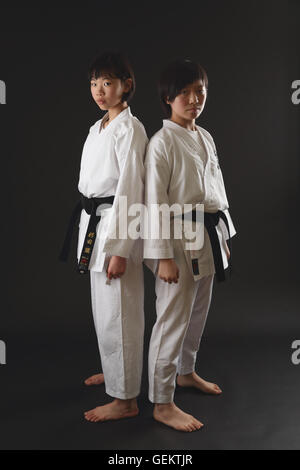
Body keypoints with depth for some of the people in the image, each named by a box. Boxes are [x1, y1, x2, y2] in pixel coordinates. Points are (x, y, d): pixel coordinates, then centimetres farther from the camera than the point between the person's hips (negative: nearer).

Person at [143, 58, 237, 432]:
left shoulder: (205, 138, 11)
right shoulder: (162, 142, -13)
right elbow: (156, 201, -16)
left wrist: (224, 237, 17)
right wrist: (163, 256, -19)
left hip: (209, 237, 8)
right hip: (179, 238, -8)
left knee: (198, 312, 20)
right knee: (172, 319, -2)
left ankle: (186, 372, 41)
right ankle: (162, 404, 10)